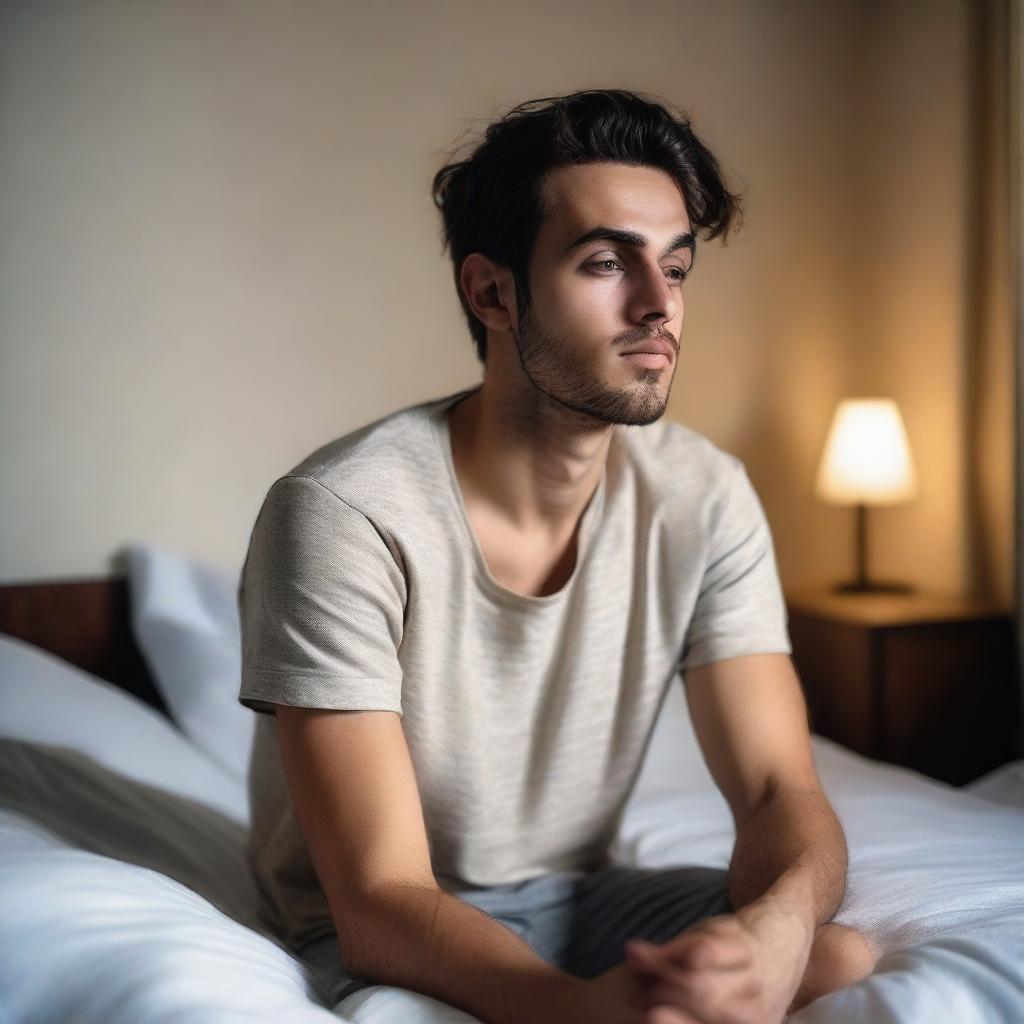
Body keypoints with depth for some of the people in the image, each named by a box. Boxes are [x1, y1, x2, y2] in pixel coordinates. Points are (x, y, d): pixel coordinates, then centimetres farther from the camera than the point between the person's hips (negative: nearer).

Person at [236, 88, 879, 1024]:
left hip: (582, 892, 5)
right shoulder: (343, 515, -24)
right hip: (393, 939, -5)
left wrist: (775, 927, -36)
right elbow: (381, 901, -25)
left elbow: (781, 792, -10)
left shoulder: (704, 497, -9)